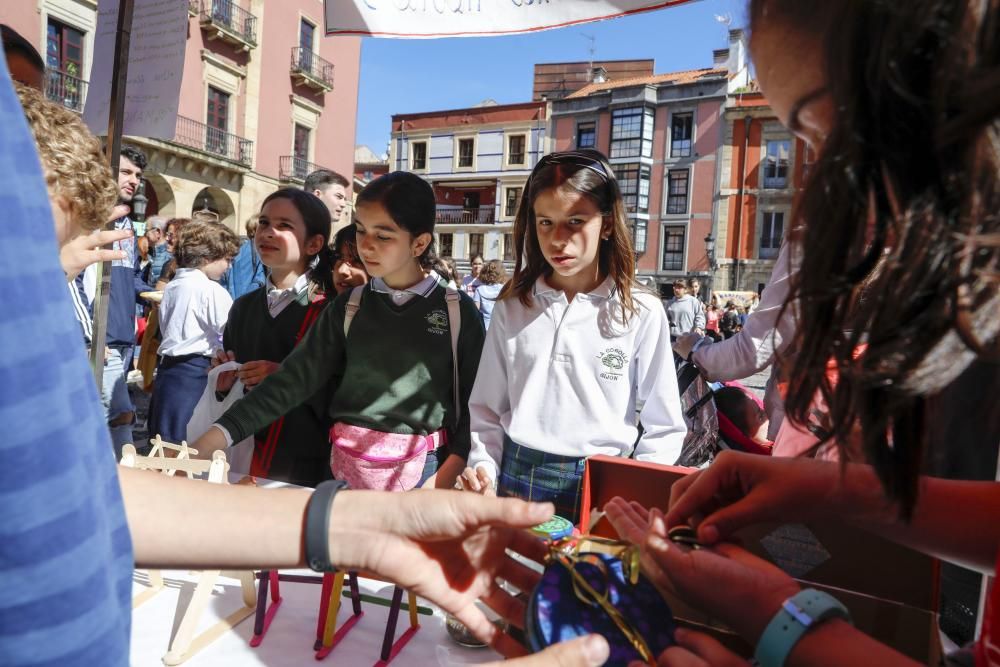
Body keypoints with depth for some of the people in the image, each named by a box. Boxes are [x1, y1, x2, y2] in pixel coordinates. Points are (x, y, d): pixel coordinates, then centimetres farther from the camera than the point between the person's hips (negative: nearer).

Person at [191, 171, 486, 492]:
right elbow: (295, 377, -4)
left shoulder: (458, 311, -7)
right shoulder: (348, 306, 1)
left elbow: (475, 404, -5)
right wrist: (216, 437, -13)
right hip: (348, 466, 3)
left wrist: (445, 479, -16)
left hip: (423, 468, -2)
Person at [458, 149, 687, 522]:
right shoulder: (511, 308, 1)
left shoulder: (642, 313, -5)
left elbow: (663, 428, -1)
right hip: (516, 483, 2)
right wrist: (484, 467, -7)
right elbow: (488, 410, 7)